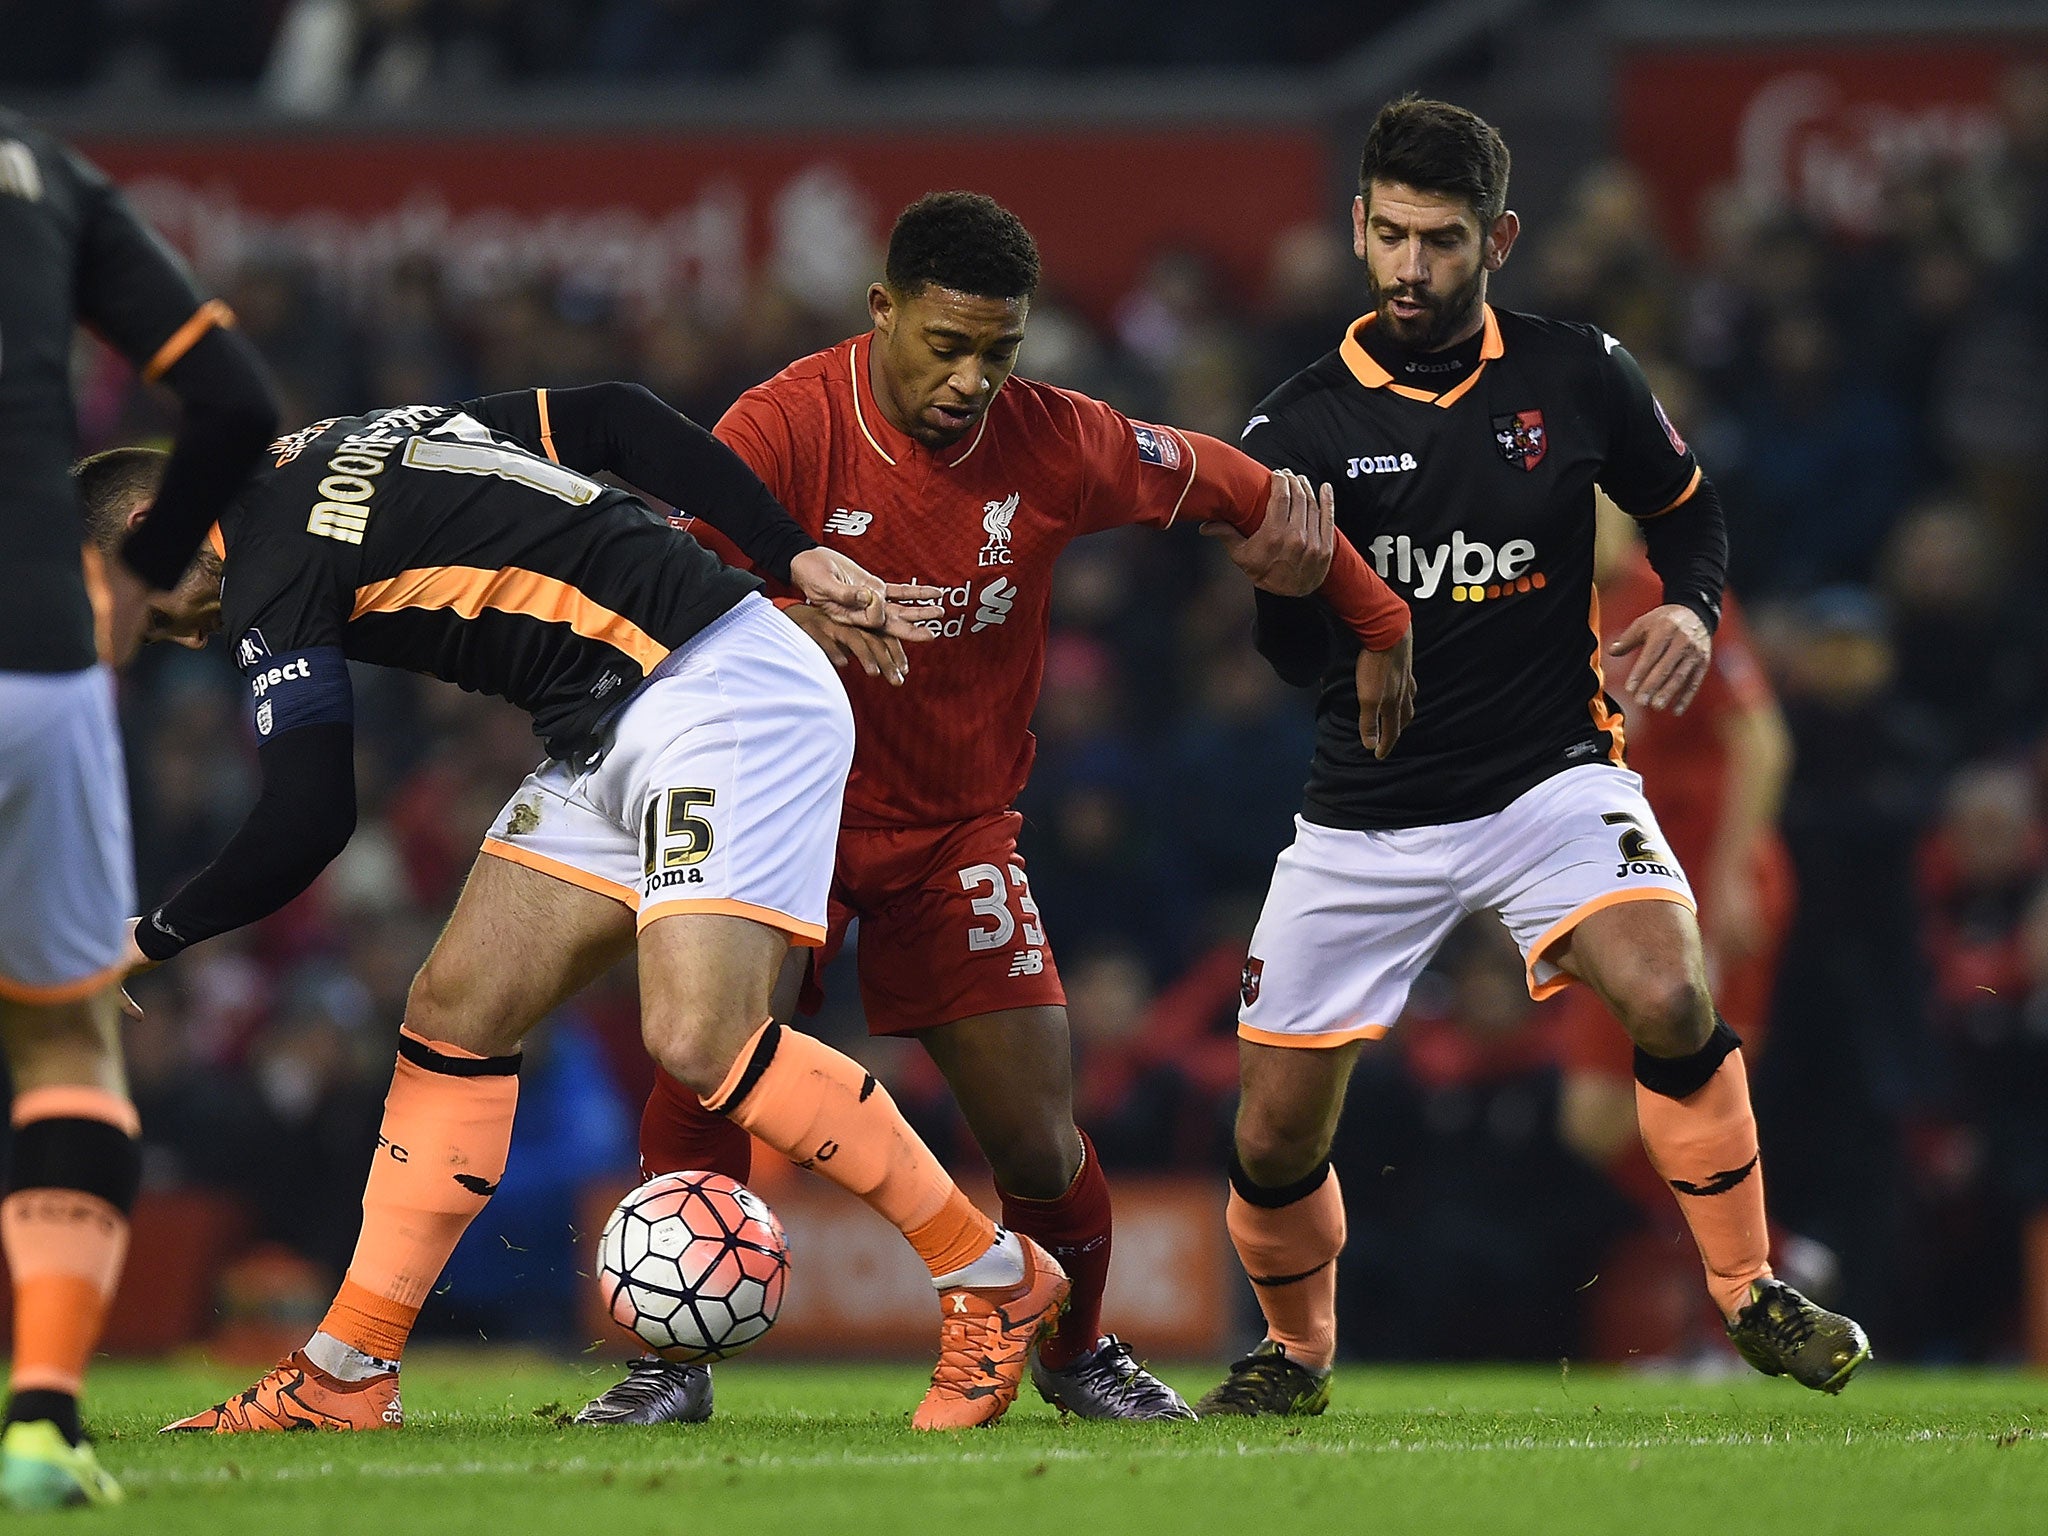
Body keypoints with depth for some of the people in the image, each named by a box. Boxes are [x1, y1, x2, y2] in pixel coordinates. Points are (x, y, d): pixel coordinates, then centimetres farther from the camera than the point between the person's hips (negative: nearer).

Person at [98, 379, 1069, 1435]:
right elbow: (613, 419, 15)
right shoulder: (359, 446, 17)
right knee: (456, 1013, 5)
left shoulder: (271, 563, -9)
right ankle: (344, 1378, 7)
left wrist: (151, 940, 2)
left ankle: (992, 1277, -7)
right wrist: (796, 558, 9)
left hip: (726, 699, -10)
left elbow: (309, 819, -13)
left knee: (696, 1037, -22)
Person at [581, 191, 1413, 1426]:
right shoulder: (790, 426, -18)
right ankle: (677, 1365, -7)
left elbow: (1237, 490, 6)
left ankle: (1079, 1351, 28)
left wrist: (1379, 623, 14)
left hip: (958, 830, 2)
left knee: (1038, 1139, -2)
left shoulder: (1056, 444, -9)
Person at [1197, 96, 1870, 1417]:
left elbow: (1684, 503, 15)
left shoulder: (1577, 377, -3)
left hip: (1552, 774, -1)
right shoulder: (1303, 426, -5)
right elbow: (1298, 658, -8)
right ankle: (1295, 1355, 31)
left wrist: (1691, 610, -6)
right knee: (1277, 1133, 1)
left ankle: (1751, 1296, -8)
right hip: (1367, 814, 1)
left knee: (1670, 1001, -27)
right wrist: (1299, 584, -31)